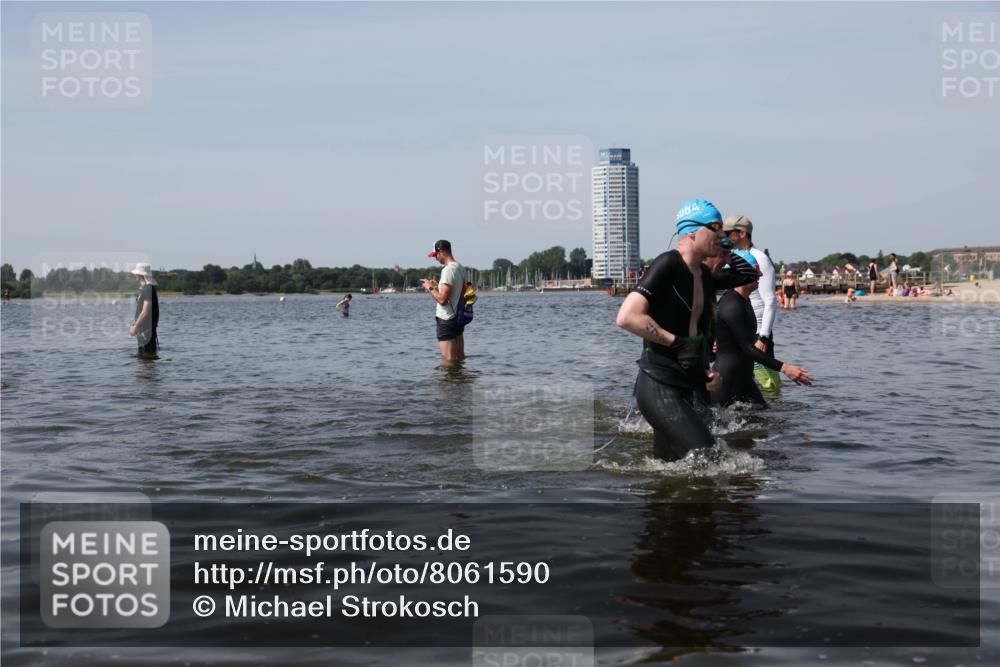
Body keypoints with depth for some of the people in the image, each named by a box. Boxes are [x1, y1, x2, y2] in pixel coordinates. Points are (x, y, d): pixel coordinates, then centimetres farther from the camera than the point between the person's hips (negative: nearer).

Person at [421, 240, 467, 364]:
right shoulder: (461, 268, 10)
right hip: (459, 317, 9)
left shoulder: (448, 270, -19)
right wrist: (438, 286, 16)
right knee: (460, 358, 14)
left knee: (448, 360, -5)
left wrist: (430, 288, -8)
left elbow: (442, 299, -23)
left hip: (447, 320, -9)